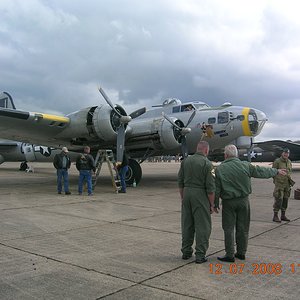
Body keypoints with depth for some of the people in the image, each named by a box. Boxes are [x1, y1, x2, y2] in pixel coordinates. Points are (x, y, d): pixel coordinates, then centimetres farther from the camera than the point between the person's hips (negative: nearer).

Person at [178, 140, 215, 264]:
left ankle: (186, 251, 23)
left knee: (187, 224, 14)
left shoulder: (185, 161, 6)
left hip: (187, 193, 6)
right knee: (202, 226, 3)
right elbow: (210, 186, -12)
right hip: (200, 195, -5)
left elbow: (180, 182, 10)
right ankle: (200, 255, 5)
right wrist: (211, 204, -4)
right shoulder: (207, 163, -10)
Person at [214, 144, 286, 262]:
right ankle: (241, 253, 23)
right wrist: (277, 171, 26)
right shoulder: (246, 166, -3)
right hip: (244, 200, 3)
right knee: (243, 228, 13)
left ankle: (229, 255, 8)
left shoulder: (220, 169, -8)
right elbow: (262, 171, 9)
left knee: (228, 229, 5)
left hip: (228, 202, -2)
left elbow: (216, 190, -5)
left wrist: (215, 204, 5)